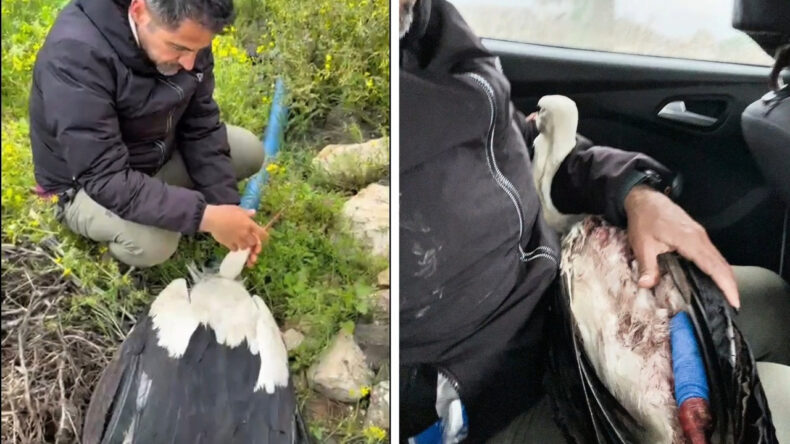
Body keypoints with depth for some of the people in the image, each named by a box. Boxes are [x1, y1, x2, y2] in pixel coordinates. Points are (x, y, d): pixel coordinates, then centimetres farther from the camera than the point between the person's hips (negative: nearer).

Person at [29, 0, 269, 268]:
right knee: (152, 242, -33)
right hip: (87, 183, -6)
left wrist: (228, 207, -16)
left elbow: (201, 128, -7)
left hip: (158, 154, 6)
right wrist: (205, 216, -39)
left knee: (249, 151, -4)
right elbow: (105, 178, -37)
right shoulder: (75, 54, -36)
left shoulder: (185, 33, -15)